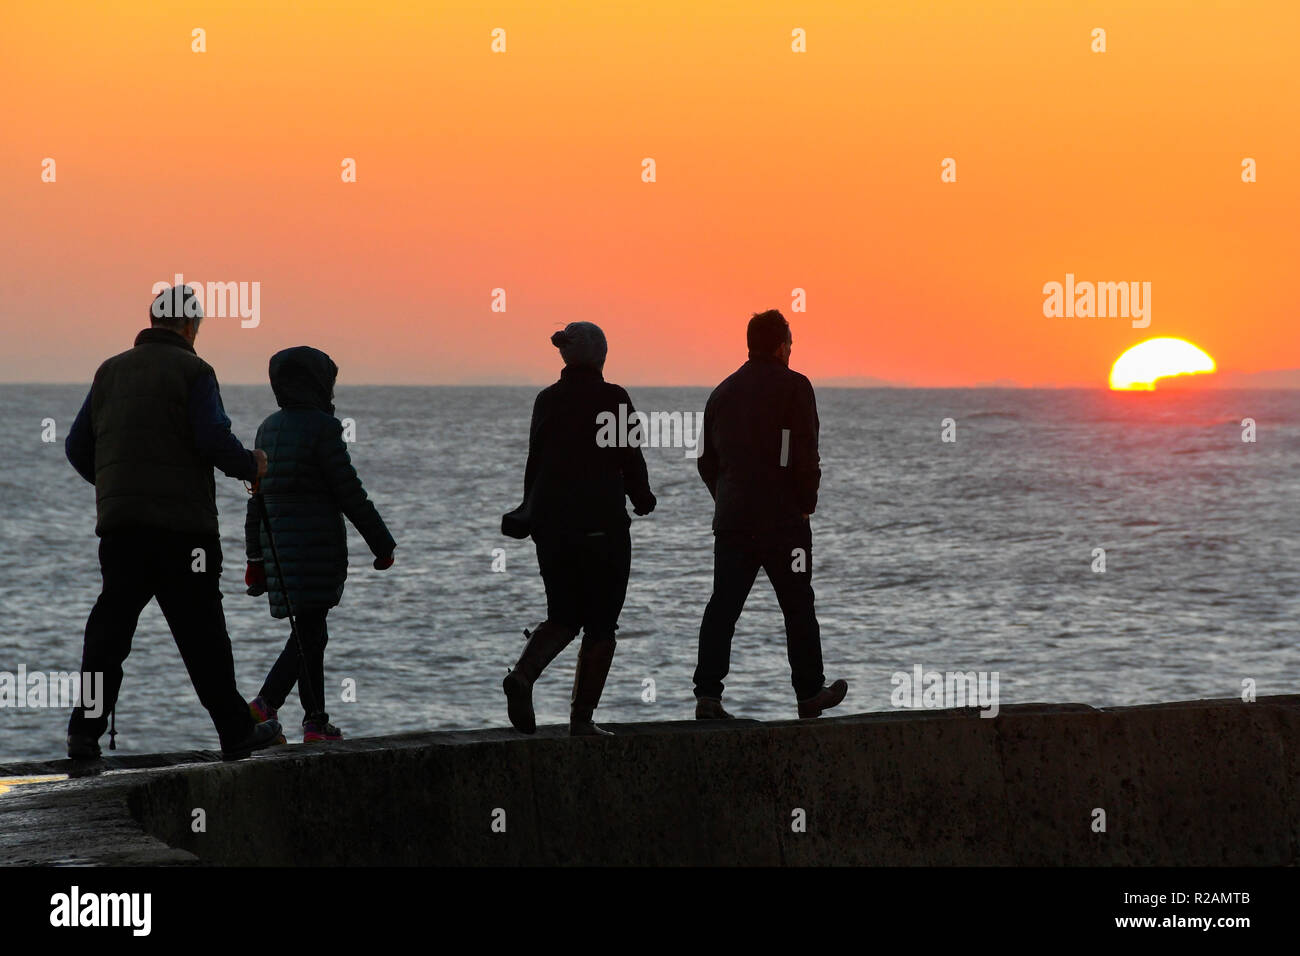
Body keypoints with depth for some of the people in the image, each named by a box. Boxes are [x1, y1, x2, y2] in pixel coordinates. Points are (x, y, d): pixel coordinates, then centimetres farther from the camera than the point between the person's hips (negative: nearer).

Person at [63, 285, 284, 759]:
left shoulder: (110, 371, 14)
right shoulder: (191, 370, -4)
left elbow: (78, 446, 15)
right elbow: (214, 439, -14)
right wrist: (252, 466, 4)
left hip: (119, 520, 5)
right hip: (181, 520, -4)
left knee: (111, 622, 4)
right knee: (200, 628, 1)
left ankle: (85, 731, -6)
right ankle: (236, 731, 8)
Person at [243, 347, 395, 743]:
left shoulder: (269, 428, 12)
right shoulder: (321, 428, -11)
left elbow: (257, 495, 16)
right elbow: (350, 494, -11)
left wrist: (256, 556, 21)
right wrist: (382, 545, -3)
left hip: (276, 543, 8)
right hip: (316, 543, -8)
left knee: (309, 632, 13)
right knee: (309, 631, -7)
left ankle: (316, 721, 12)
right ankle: (266, 703, -22)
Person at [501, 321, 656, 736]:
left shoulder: (548, 400, 5)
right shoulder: (612, 398, -8)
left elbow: (536, 459, 10)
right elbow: (630, 457, -6)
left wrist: (534, 513, 22)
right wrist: (641, 499, 12)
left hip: (551, 521, 5)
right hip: (602, 524, -5)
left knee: (563, 617, 14)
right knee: (600, 624, 5)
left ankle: (523, 673, -14)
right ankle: (582, 717, 1)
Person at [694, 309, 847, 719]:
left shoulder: (723, 392, 12)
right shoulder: (792, 386, -7)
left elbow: (706, 458, 15)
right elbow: (805, 454, -13)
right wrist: (807, 502, -2)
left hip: (731, 517, 5)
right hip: (781, 517, -5)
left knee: (723, 605, 2)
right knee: (798, 606, 8)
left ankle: (707, 694, -9)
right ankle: (810, 693, 15)